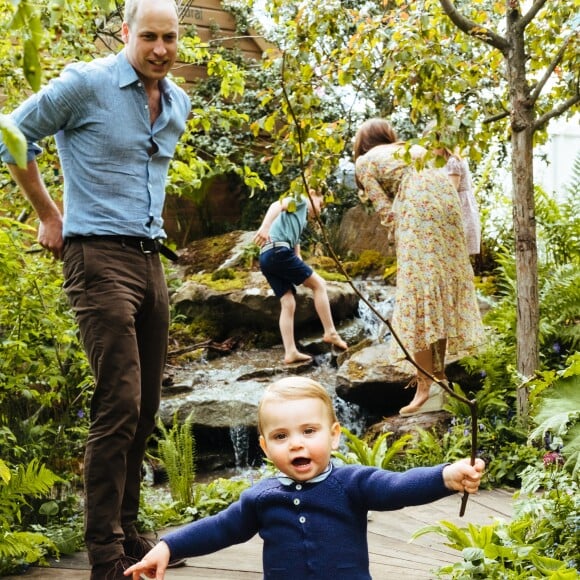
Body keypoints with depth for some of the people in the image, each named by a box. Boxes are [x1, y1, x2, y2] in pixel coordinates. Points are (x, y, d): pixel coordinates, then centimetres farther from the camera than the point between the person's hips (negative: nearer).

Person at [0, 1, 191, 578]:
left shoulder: (179, 103, 14)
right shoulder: (86, 83, -7)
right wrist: (49, 215, 3)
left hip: (150, 259, 8)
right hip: (99, 256, -7)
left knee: (145, 407, 10)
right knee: (118, 406, -13)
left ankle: (125, 530, 24)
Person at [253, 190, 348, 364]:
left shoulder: (301, 220, 36)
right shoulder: (299, 200, 11)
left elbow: (296, 253, 32)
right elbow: (277, 205, -11)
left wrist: (308, 275, 26)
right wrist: (265, 226, -29)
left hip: (267, 258, 9)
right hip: (278, 250, -9)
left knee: (289, 304, 5)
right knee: (319, 284, -1)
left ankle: (290, 352, 0)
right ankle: (330, 332, 0)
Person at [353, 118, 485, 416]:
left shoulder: (364, 161, 17)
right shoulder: (413, 149, 33)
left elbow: (386, 210, 5)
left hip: (417, 207, -6)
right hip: (447, 202, 6)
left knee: (418, 291, -8)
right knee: (443, 290, 11)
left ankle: (426, 385, -14)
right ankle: (437, 373, 17)